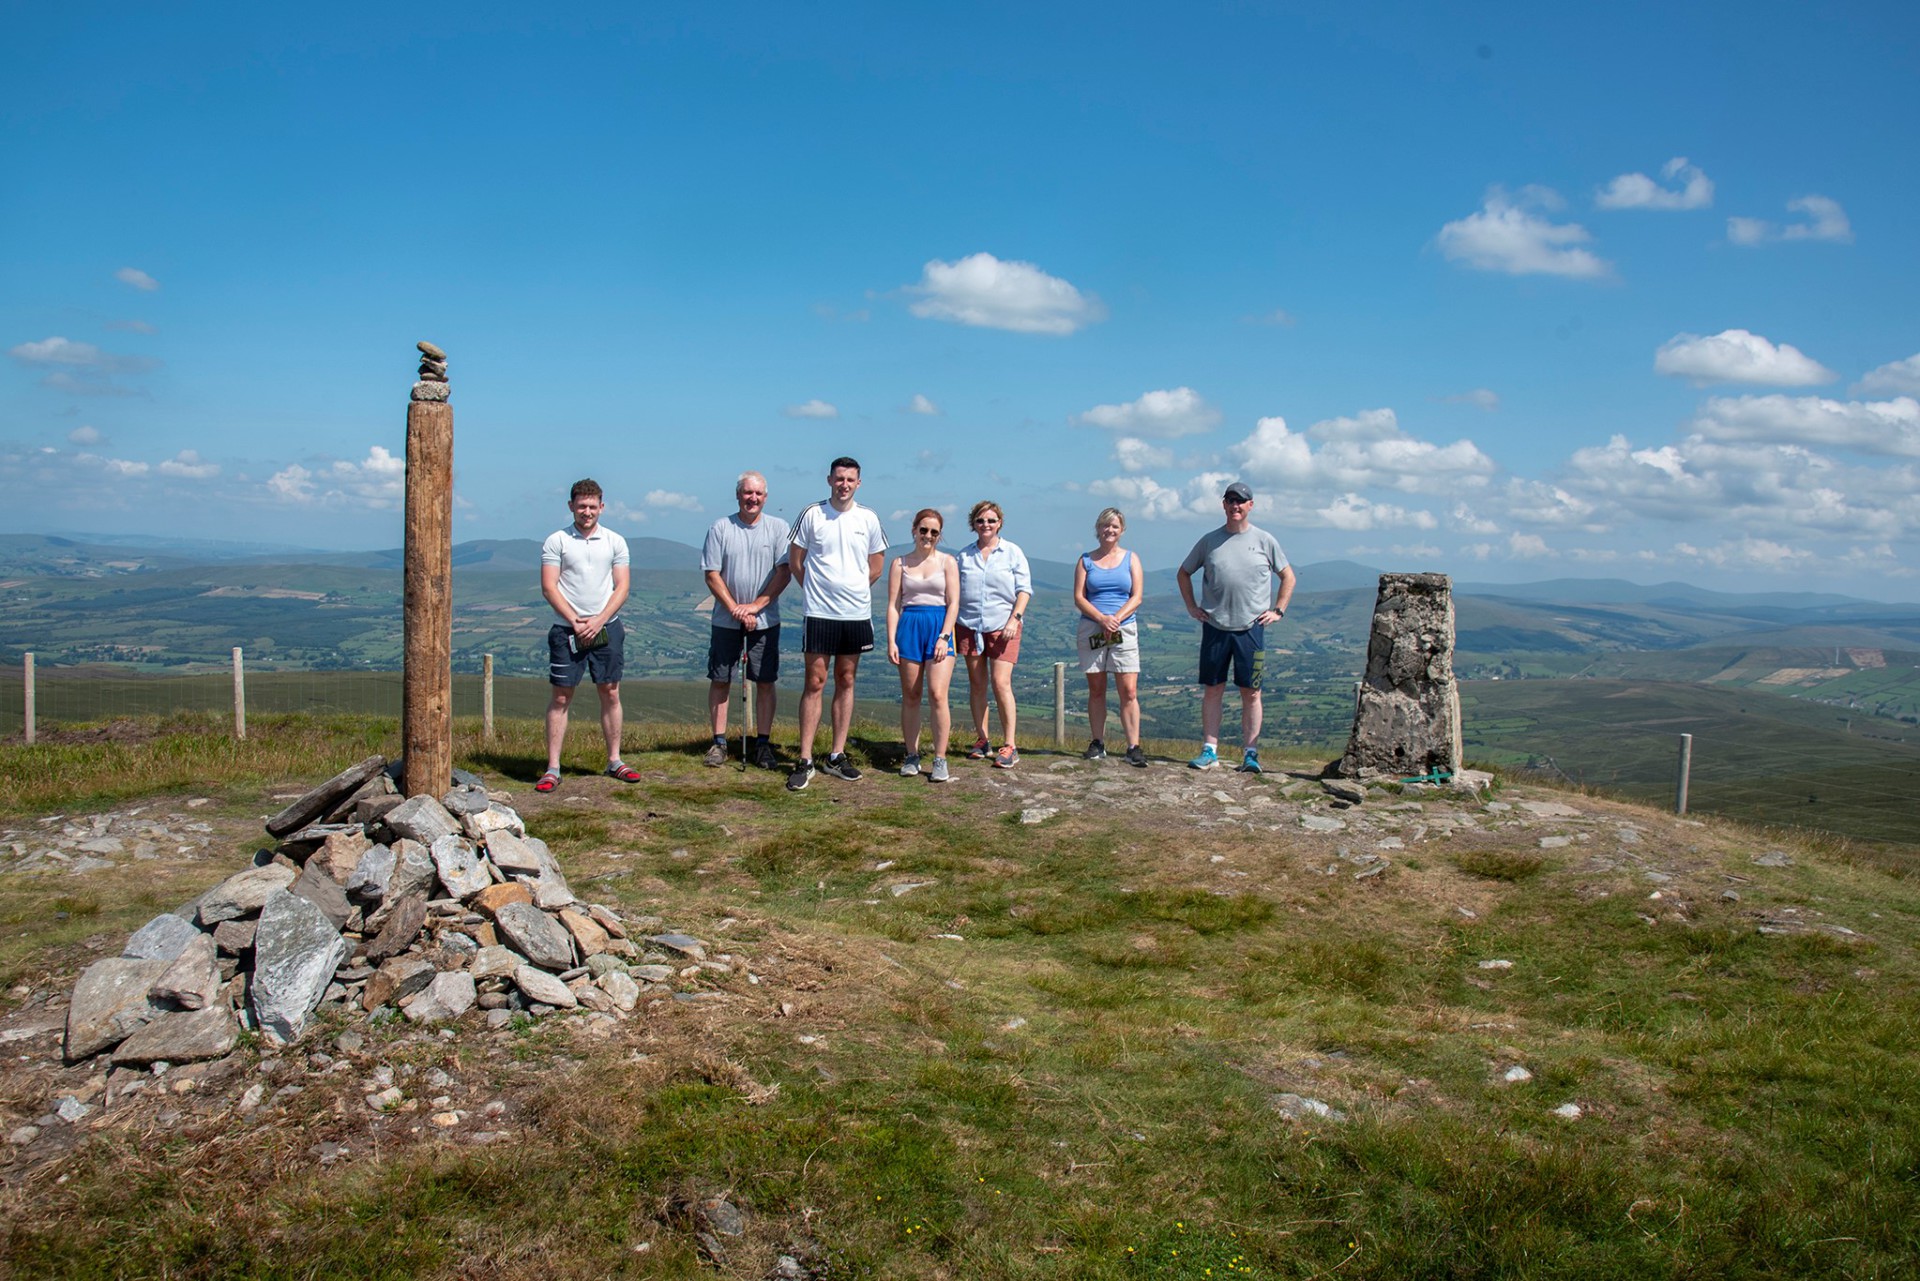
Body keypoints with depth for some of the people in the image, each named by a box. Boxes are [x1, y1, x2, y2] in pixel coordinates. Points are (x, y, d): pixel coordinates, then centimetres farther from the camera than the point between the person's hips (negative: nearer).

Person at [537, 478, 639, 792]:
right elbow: (549, 588, -4)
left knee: (610, 694, 7)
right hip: (568, 630, -2)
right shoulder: (556, 542, 1)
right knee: (561, 697, -1)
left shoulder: (615, 542, 7)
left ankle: (614, 761, 17)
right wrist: (575, 622, -12)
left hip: (607, 628, 2)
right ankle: (552, 768, 2)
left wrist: (598, 621, -10)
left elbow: (622, 587, 2)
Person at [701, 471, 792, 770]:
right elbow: (712, 575, -1)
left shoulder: (778, 528, 0)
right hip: (726, 620, 1)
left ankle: (762, 744, 11)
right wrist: (735, 609, -11)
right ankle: (719, 743, 14)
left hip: (765, 620, 0)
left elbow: (784, 573, -5)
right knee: (720, 680, 4)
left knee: (766, 682, 2)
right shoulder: (720, 528, 1)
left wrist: (756, 606, -13)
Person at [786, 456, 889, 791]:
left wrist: (855, 589, 11)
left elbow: (877, 563, 16)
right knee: (815, 682, -3)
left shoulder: (868, 518, 4)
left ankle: (837, 756, 17)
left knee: (846, 682, 9)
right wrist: (815, 590, 6)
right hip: (819, 612, -3)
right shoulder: (811, 515, -3)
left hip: (857, 612, 3)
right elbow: (795, 560, 5)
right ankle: (805, 761, 0)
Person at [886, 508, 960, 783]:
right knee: (910, 696, 5)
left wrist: (944, 636, -9)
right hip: (909, 628, 2)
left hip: (939, 628, -2)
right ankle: (911, 756, 15)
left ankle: (940, 760, -5)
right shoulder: (901, 564, 9)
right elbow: (893, 605, 6)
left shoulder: (947, 562, 7)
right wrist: (891, 641, -4)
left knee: (937, 695, -11)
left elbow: (953, 603, 2)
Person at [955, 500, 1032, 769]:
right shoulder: (964, 555, 10)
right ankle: (981, 740, 16)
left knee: (1000, 682, -11)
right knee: (977, 684, 6)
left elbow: (1024, 589, 1)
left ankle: (1009, 746, -6)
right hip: (968, 626, 3)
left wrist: (1014, 618, -11)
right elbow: (955, 591, 14)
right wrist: (951, 625, 7)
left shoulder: (1012, 552, 3)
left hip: (1002, 626, -3)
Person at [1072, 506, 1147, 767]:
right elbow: (1078, 598, 0)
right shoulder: (1086, 560, 8)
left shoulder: (1130, 559, 9)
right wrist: (1102, 619, -15)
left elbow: (1137, 597, 1)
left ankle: (1133, 747, -7)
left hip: (1124, 630, -1)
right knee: (1096, 690, 5)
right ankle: (1098, 744, 12)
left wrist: (1116, 618, -14)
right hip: (1091, 630, 1)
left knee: (1129, 691, -7)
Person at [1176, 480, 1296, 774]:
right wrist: (1192, 607, 10)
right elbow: (1184, 573, 19)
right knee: (1212, 690, 4)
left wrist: (1278, 611, 5)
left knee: (1251, 693, 1)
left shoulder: (1264, 540, 5)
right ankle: (1210, 750, 10)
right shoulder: (1209, 541, 7)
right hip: (1215, 628, 1)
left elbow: (1288, 577, 14)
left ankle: (1251, 753, 6)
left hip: (1251, 628, -1)